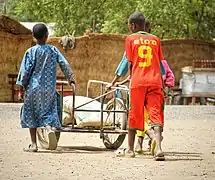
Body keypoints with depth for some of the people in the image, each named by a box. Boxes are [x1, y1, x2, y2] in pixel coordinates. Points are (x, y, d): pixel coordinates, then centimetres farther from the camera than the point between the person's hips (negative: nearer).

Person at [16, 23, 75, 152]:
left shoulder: (31, 52, -7)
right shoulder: (53, 50, 1)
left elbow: (25, 70, -7)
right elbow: (64, 64, 0)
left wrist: (23, 85, 5)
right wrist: (70, 77, 15)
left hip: (34, 87, -2)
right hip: (50, 88, 2)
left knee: (31, 115, 10)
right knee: (48, 112, 9)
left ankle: (33, 144, 9)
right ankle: (50, 129, -24)